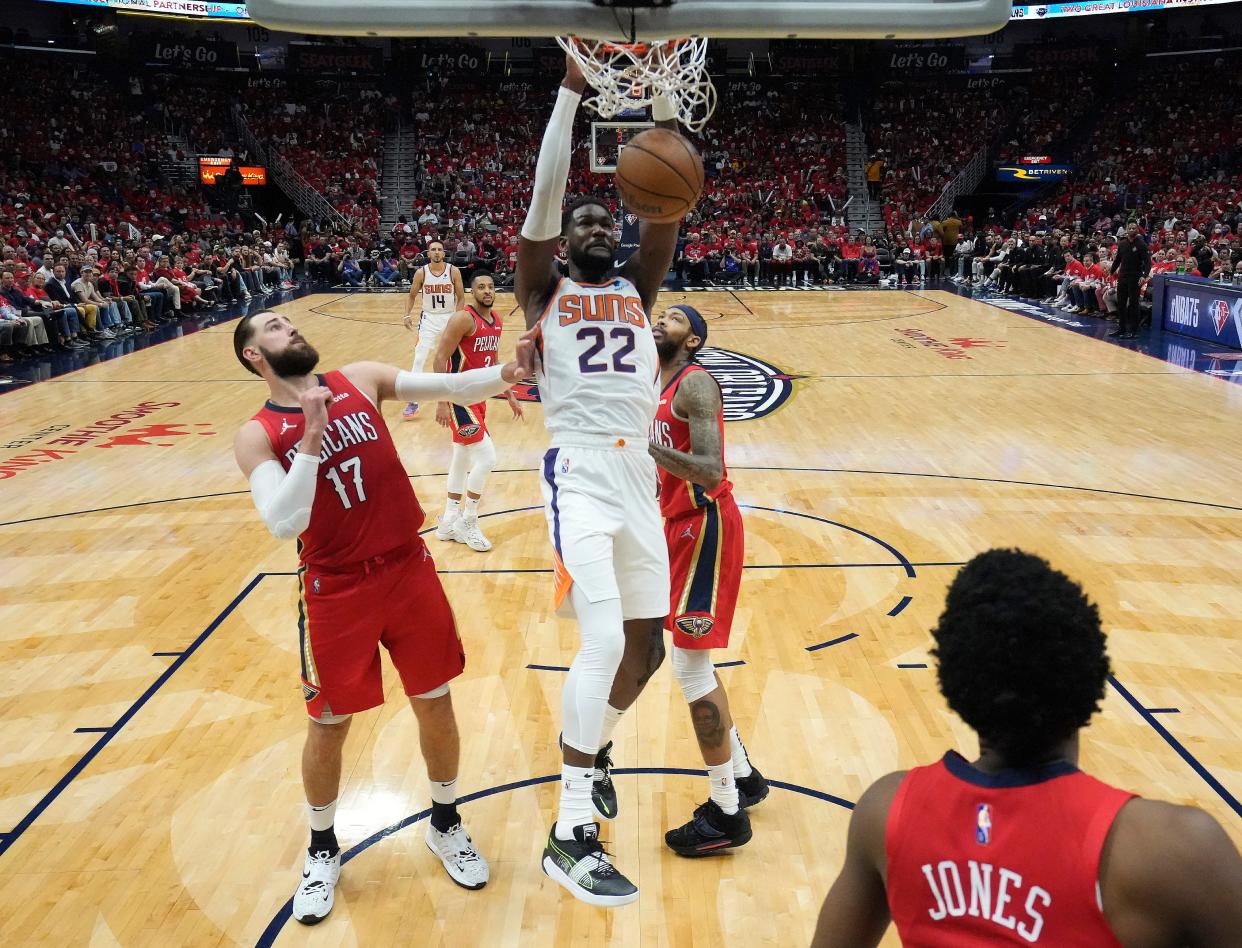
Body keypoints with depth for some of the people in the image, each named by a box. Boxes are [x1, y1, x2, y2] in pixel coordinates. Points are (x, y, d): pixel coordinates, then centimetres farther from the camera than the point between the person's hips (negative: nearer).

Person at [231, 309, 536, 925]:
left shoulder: (361, 380, 2)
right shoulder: (257, 435, -7)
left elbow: (449, 387, -8)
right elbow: (284, 525, -21)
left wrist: (507, 374, -27)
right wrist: (312, 434, -27)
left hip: (408, 568, 3)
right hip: (336, 590, -2)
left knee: (435, 705, 13)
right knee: (329, 726, 11)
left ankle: (445, 825, 37)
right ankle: (322, 849, 37)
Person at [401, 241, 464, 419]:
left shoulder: (454, 271, -9)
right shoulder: (421, 272, -7)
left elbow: (461, 297, -3)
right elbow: (412, 296, 5)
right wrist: (407, 315, -9)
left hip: (450, 318, 0)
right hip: (429, 319, 0)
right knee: (419, 359, -8)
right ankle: (413, 402, -6)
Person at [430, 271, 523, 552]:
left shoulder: (496, 318, 8)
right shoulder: (464, 318, -18)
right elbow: (440, 359, -21)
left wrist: (509, 395, 21)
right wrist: (442, 403, -26)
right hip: (460, 397, -9)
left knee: (463, 458, 16)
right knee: (487, 457, -12)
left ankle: (449, 522, 28)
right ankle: (468, 522, 4)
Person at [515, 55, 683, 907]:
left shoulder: (637, 290, 15)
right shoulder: (545, 292, 6)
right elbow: (545, 196, -7)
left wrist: (666, 105, -7)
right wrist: (571, 91, -9)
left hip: (640, 474, 5)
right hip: (579, 474, -5)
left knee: (644, 640, 12)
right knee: (603, 638, -19)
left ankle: (590, 746, 40)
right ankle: (571, 834, -8)